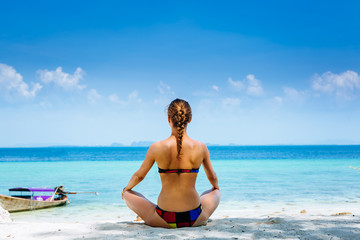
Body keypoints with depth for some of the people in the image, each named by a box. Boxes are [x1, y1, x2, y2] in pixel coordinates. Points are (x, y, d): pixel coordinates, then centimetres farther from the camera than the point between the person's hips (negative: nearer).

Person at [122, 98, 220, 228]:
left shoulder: (157, 147, -9)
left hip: (164, 221, -1)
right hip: (195, 220, 2)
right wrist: (216, 188, 37)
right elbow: (212, 177, 13)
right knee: (216, 192, 33)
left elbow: (139, 176, 8)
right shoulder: (200, 148, -6)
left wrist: (127, 188, 31)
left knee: (128, 194, 23)